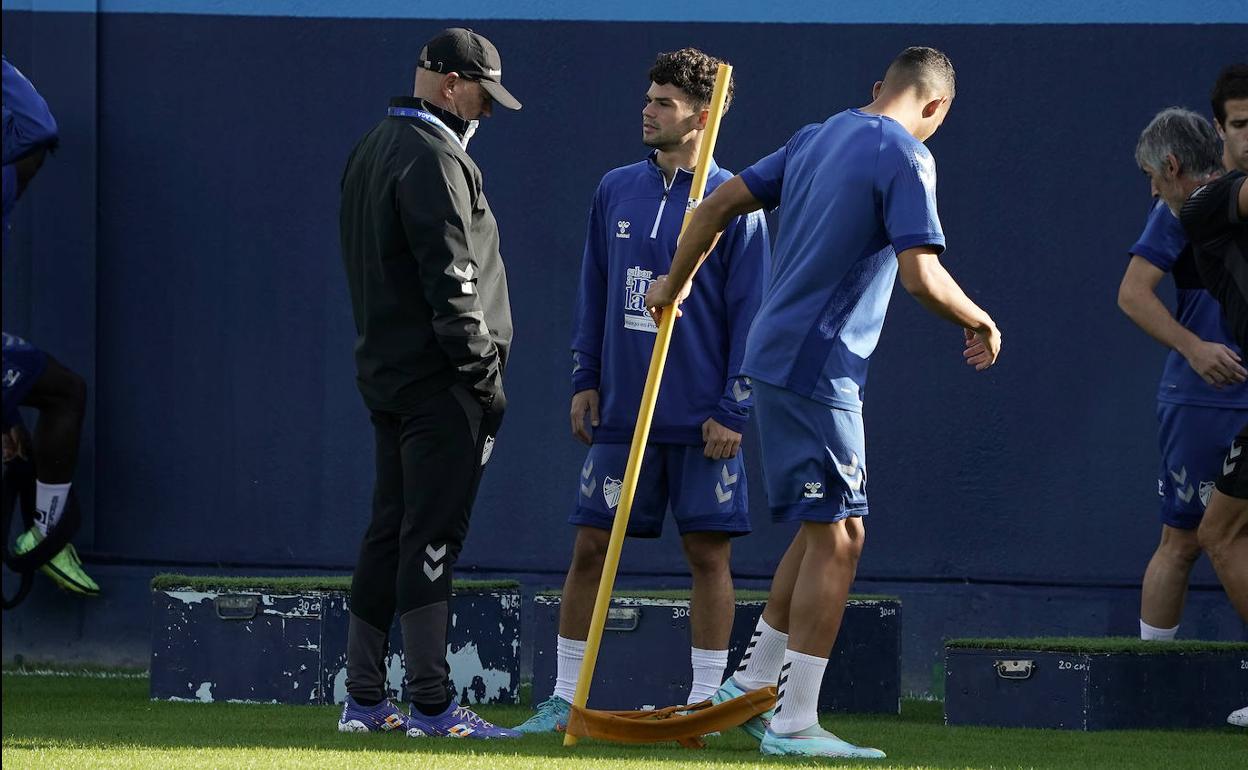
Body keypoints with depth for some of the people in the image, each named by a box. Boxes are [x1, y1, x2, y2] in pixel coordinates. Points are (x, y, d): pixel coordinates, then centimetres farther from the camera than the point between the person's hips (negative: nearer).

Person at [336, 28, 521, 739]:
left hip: (385, 372, 10)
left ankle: (364, 700, 13)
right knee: (433, 536, -9)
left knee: (390, 532, 12)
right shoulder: (433, 158, -15)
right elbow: (451, 285, -20)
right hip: (437, 380, -10)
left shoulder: (373, 149, 17)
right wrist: (486, 378, -15)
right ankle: (431, 705, -9)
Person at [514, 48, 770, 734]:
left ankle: (705, 701, 9)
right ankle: (563, 699, 9)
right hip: (621, 414, 4)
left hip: (701, 421, -4)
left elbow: (749, 313, -5)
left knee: (708, 553, 0)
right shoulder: (615, 191, 8)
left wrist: (733, 409, -9)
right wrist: (585, 381, 10)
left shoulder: (734, 204, -5)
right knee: (590, 547, 3)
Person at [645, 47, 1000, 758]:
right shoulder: (905, 156, -11)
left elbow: (719, 204, 17)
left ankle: (753, 682, 23)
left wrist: (676, 282, 32)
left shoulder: (819, 138, 13)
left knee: (831, 531, 19)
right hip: (820, 368, -9)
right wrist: (980, 322, -1)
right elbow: (921, 275, -19)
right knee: (836, 538, -5)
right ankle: (794, 724, -7)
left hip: (777, 354, 9)